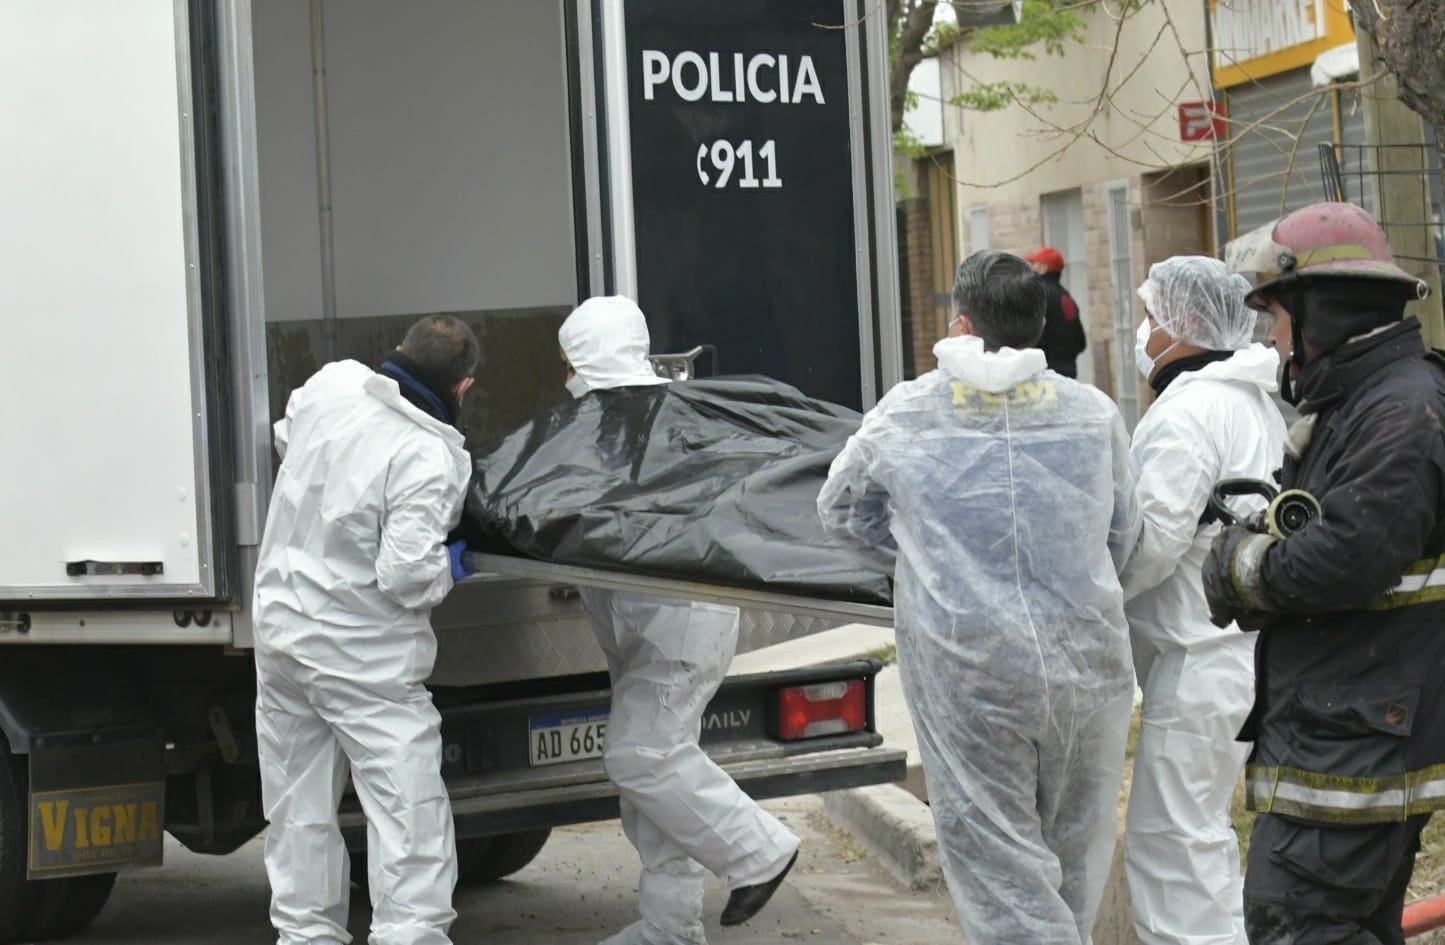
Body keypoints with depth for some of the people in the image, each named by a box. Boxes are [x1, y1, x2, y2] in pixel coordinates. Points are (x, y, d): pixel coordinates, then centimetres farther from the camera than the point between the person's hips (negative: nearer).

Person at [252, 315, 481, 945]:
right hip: (364, 655, -7)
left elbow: (285, 439, 19)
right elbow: (406, 575, -25)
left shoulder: (329, 385, -2)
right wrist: (448, 569, -5)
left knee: (298, 803, 16)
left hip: (281, 626, 7)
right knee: (408, 803, -3)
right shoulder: (428, 462, -22)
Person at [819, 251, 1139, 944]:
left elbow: (840, 513, 14)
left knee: (1000, 866, 2)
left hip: (969, 673, -3)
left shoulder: (905, 415, -2)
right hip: (1088, 672, 3)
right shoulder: (1093, 413, 3)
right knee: (1076, 855, 18)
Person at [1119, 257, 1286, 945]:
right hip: (1241, 648, 11)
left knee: (1171, 840, -7)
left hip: (1199, 661, -11)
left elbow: (1154, 538, -22)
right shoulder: (1253, 405, 16)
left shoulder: (1190, 411, -17)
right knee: (1200, 833, 21)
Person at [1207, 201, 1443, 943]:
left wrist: (1242, 565, -11)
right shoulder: (1350, 404, 17)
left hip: (1357, 739, -11)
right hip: (1348, 736, 11)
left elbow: (1346, 557, -27)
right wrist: (1256, 533, 0)